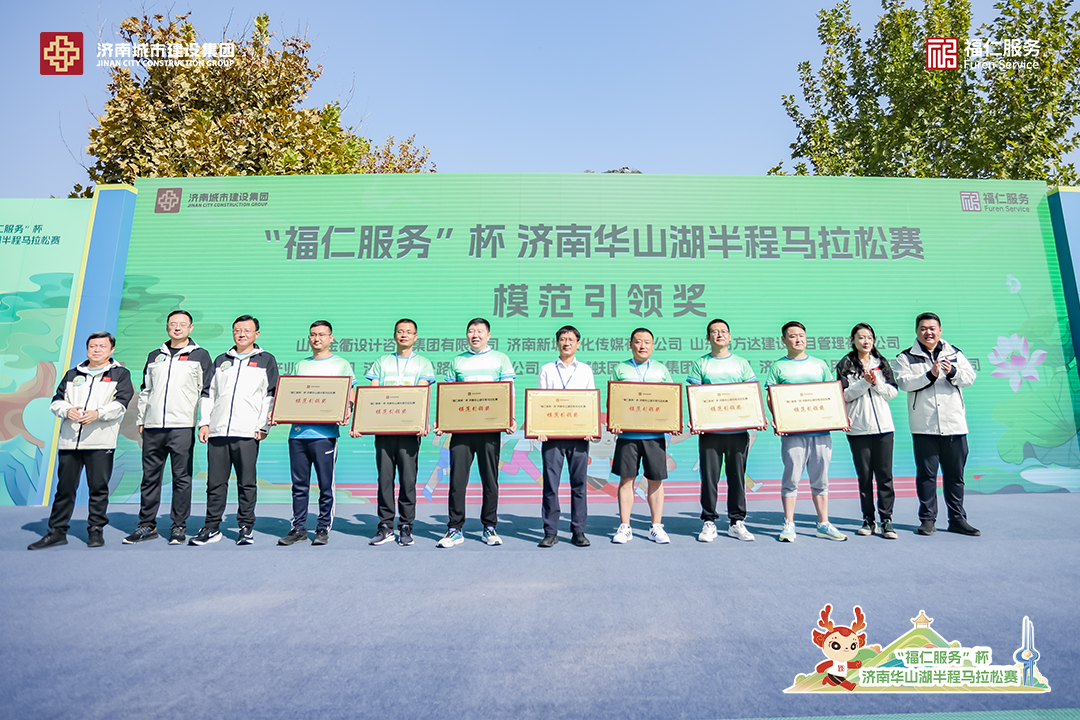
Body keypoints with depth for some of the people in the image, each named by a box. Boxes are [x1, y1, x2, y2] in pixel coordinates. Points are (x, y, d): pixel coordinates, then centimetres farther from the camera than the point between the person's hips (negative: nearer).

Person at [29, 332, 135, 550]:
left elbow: (120, 404, -4)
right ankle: (57, 531, 18)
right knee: (65, 487, 7)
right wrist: (67, 410, -8)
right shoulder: (72, 375, 20)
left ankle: (96, 530, 12)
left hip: (101, 442, -3)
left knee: (99, 487, 1)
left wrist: (97, 413, -20)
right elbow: (57, 401, 14)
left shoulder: (120, 374, 7)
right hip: (68, 441, 4)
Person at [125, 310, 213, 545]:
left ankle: (179, 527, 8)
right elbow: (145, 391, 22)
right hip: (152, 428, 4)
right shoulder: (154, 356, 18)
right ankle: (147, 525, 20)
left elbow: (207, 392, 1)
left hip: (182, 427, -4)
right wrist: (141, 420, 16)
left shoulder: (200, 356, 5)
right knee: (150, 477, 9)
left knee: (182, 478, 0)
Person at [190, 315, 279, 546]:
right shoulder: (221, 360, 19)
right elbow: (208, 393, 19)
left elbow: (271, 396, 3)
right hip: (217, 431, 4)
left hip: (247, 432, -3)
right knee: (215, 482, 6)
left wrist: (263, 427, -5)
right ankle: (212, 528, 16)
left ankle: (246, 528, 10)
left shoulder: (266, 360, 9)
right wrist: (204, 422, 8)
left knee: (247, 483, 0)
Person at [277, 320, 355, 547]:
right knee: (299, 484, 7)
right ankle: (298, 528, 16)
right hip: (297, 431, 4)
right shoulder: (301, 365, 20)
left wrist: (346, 414, -16)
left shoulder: (341, 364, 8)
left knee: (325, 485, -1)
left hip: (324, 432, -4)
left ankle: (323, 529, 10)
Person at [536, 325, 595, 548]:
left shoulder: (585, 370, 13)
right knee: (550, 483, -1)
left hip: (579, 434, 1)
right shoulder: (547, 370, 11)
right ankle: (550, 532, 7)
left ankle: (578, 531, 12)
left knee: (579, 483, 3)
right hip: (552, 433, 0)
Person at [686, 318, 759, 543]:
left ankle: (736, 522, 17)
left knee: (737, 476, 6)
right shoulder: (700, 364, 7)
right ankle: (709, 523, 11)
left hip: (738, 429, 2)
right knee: (709, 477, 1)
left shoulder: (741, 363, 12)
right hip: (709, 429, -1)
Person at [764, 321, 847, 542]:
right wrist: (776, 419, -15)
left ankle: (823, 524, 18)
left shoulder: (820, 364, 15)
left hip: (821, 430, 3)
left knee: (820, 479, 9)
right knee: (791, 478, -1)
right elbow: (771, 398, 1)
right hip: (792, 431, -3)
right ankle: (789, 525, 8)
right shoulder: (778, 367, 6)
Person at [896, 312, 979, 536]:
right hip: (924, 427, -2)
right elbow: (904, 382, -10)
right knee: (926, 474, 3)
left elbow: (969, 377, -2)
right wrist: (930, 375, -21)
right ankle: (927, 519, 13)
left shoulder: (955, 354, 11)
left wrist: (952, 372, -22)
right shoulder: (906, 357, 4)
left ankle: (957, 519, 21)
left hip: (954, 425, 2)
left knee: (955, 474, 10)